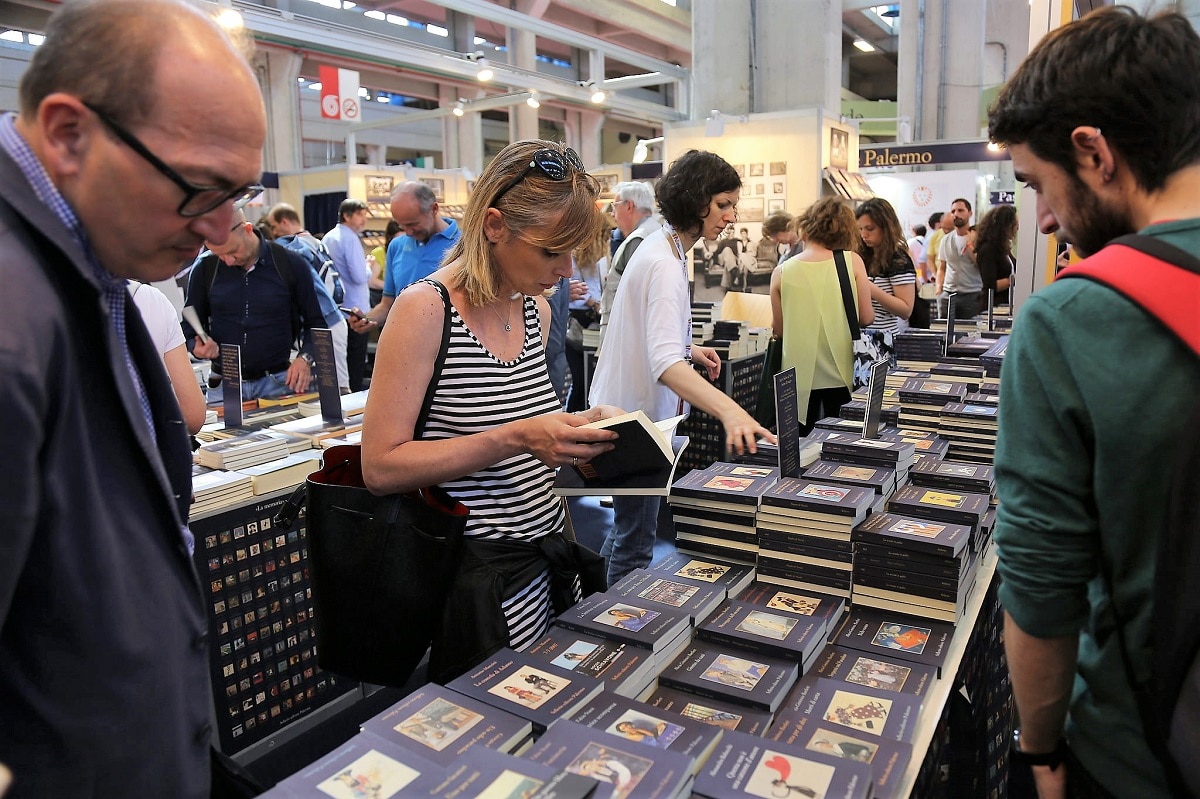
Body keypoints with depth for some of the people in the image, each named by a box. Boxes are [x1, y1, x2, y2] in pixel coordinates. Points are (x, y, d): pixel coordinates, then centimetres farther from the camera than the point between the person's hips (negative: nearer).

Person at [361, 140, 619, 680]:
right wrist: (516, 439, -26)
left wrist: (582, 427, 1)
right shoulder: (426, 309, -16)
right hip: (481, 578, -7)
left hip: (548, 557, 7)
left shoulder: (536, 311, 6)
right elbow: (380, 467, -19)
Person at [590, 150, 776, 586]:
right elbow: (664, 362, -40)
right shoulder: (665, 265, -25)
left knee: (630, 523, 23)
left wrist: (689, 349, 9)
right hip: (634, 416, -11)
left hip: (632, 407, 11)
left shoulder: (661, 245, 7)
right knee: (636, 538, 1)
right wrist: (730, 411, -52)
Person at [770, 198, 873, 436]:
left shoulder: (782, 272, -5)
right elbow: (866, 317, -1)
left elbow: (778, 329, 2)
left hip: (800, 377, 0)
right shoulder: (852, 262, -6)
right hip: (840, 373, 0)